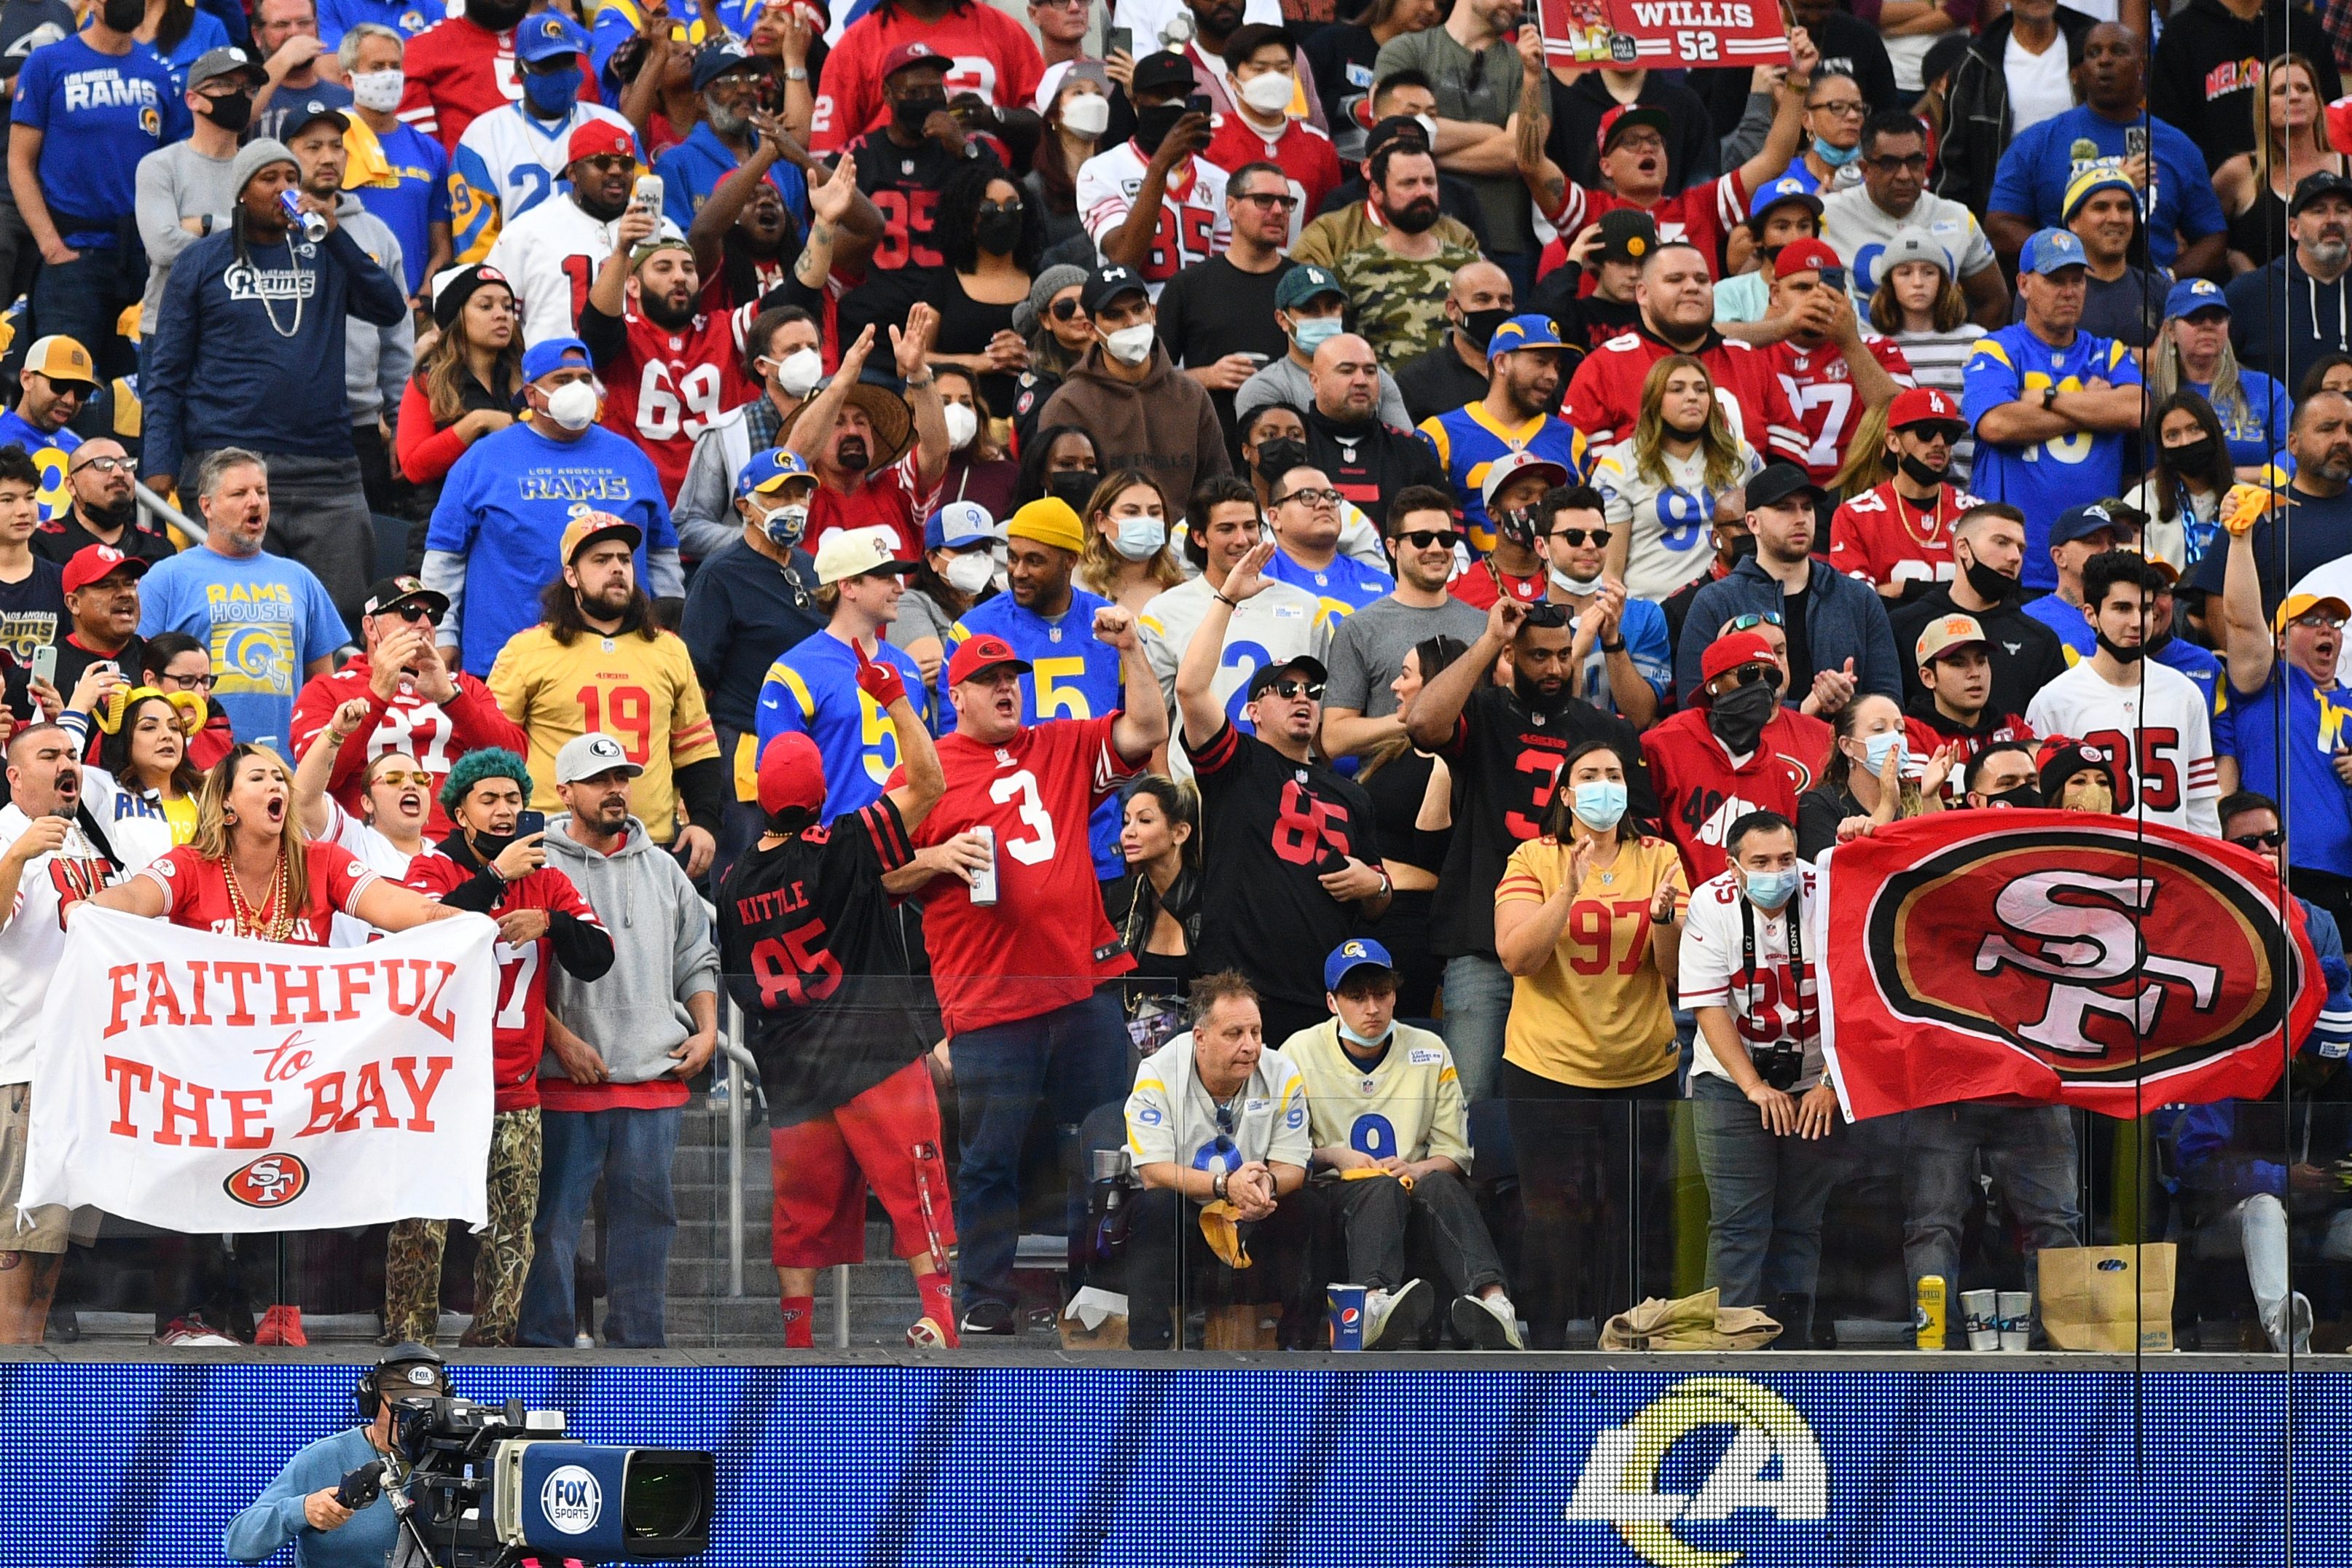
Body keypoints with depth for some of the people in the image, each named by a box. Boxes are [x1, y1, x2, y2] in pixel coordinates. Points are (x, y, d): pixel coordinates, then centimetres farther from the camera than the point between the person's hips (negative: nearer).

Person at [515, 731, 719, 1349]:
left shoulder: (662, 869, 15)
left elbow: (697, 960, 21)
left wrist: (707, 1030, 7)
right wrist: (561, 1040, -13)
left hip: (656, 1076, 4)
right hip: (565, 1084, -4)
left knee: (645, 1217, 7)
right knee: (552, 1220, -4)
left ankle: (637, 1341, 13)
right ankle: (543, 1343, 1)